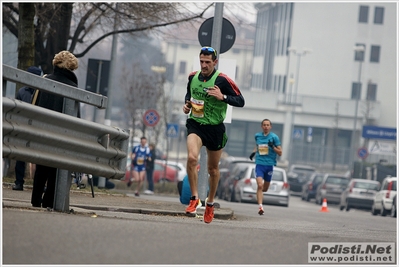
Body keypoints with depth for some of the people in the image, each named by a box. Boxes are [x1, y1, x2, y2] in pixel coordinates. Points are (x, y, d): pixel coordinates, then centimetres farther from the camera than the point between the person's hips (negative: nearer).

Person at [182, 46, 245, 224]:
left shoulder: (222, 80, -12)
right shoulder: (193, 77, 2)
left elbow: (240, 101, -11)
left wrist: (222, 97, -26)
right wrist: (187, 104, 3)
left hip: (215, 128, -2)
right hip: (195, 124, 2)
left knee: (213, 169, 11)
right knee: (192, 157, -25)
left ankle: (210, 203, 32)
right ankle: (194, 198, -15)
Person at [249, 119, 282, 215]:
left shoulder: (274, 137, -2)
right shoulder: (257, 136, 7)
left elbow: (280, 153, -1)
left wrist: (273, 147, -19)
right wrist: (254, 152, 8)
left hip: (269, 164, 0)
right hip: (259, 164, 0)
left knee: (265, 188, 13)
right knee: (260, 186, -18)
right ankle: (260, 207, -20)